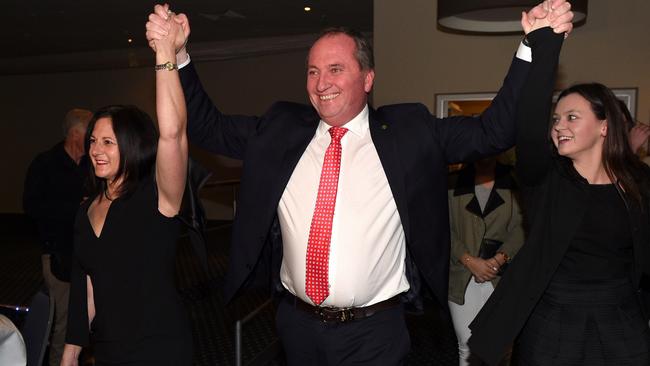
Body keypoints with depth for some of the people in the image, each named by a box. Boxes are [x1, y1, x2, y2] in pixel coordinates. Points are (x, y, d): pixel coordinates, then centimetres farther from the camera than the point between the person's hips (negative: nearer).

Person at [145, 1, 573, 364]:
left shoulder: (409, 130, -3)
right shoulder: (280, 128, 3)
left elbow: (494, 130, -3)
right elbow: (207, 127, 8)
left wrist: (535, 42, -10)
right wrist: (176, 55, -4)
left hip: (375, 330, -2)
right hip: (297, 324, 3)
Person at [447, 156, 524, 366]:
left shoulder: (514, 181, 4)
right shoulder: (453, 183, 5)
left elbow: (521, 226, 1)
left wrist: (499, 259, -12)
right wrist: (470, 261, -10)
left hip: (501, 276, 0)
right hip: (462, 278, 1)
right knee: (466, 347, 4)